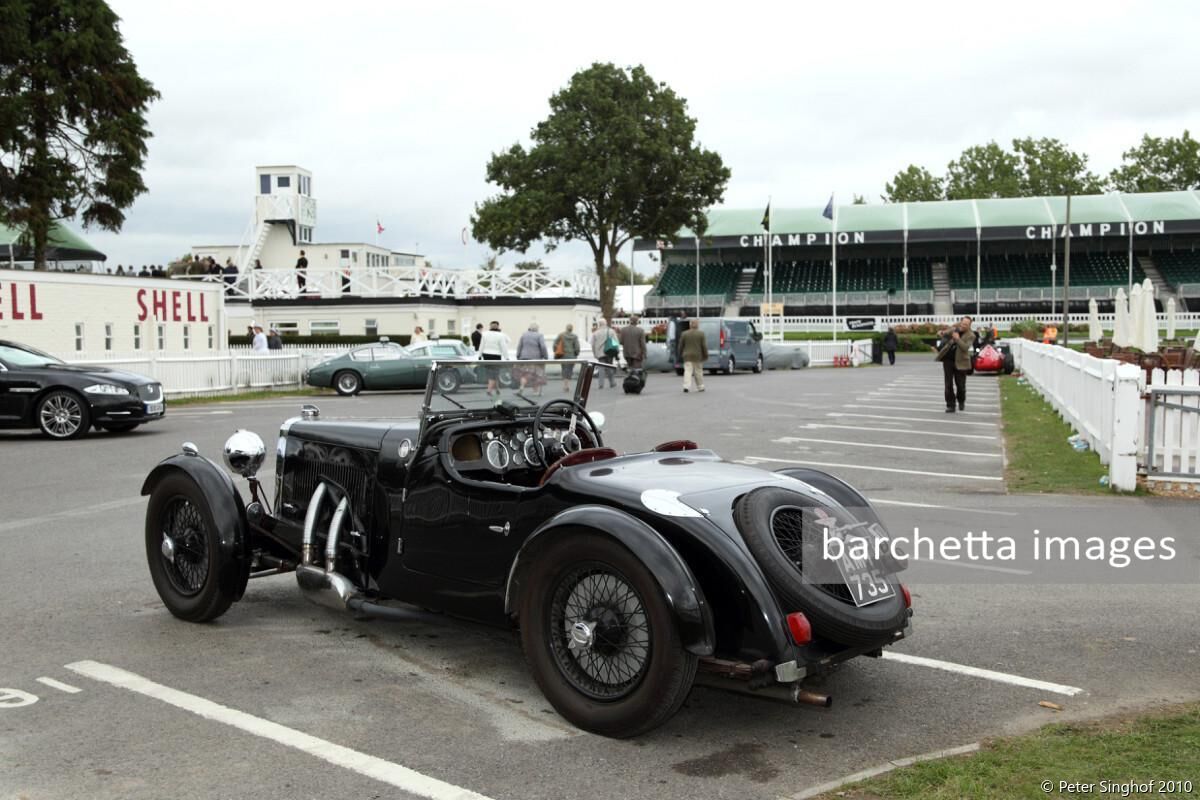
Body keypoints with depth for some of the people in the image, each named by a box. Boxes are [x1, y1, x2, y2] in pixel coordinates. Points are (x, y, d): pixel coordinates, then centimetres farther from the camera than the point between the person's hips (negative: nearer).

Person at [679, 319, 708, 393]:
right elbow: (704, 346, -5)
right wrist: (705, 355, 3)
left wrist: (680, 354, 16)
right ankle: (700, 387, 16)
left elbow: (681, 346, 5)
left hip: (687, 356, 1)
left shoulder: (684, 334, 1)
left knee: (688, 371, -4)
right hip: (697, 356, -1)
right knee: (698, 372, 9)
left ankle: (686, 386, -19)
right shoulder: (701, 334, -4)